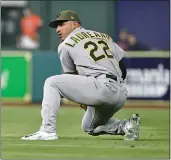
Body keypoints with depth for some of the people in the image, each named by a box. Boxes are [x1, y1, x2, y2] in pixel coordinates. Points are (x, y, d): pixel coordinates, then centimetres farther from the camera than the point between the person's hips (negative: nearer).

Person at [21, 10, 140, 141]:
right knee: (89, 127, 30)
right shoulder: (104, 36, 25)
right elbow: (123, 70, 20)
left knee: (52, 82, 2)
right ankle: (126, 125, 9)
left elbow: (70, 76, 16)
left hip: (102, 88, -7)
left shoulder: (65, 45, 10)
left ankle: (48, 130, -9)